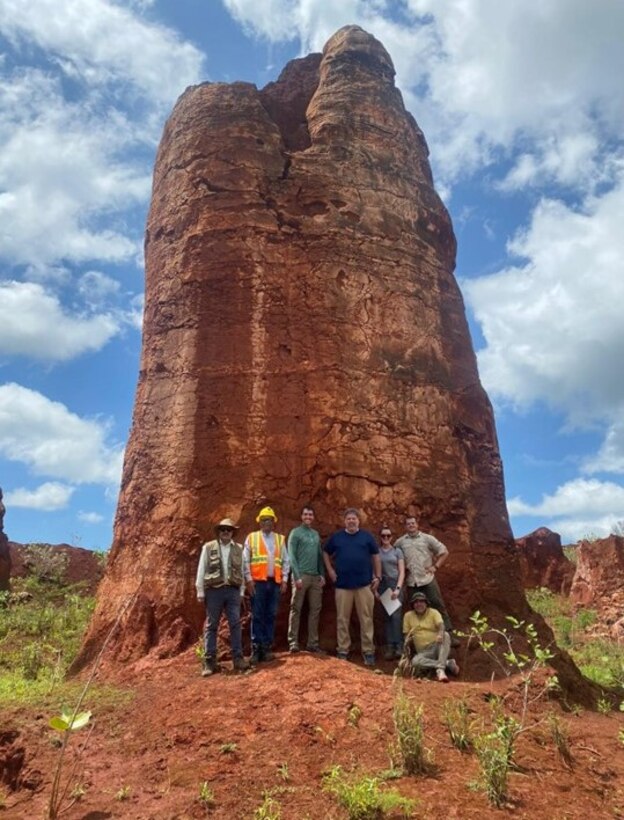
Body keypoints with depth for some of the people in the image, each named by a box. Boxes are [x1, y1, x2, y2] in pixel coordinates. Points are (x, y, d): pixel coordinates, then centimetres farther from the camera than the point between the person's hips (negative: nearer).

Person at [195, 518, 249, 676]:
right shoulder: (208, 547, 5)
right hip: (214, 590, -1)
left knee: (235, 624, -3)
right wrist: (200, 591, -1)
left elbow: (242, 571, 10)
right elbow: (201, 570, 3)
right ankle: (209, 662, 8)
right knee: (211, 626, 3)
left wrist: (241, 592, 6)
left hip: (232, 590, 1)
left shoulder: (238, 549, 10)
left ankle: (238, 658, 3)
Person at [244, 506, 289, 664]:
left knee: (271, 616, 5)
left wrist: (285, 579, 4)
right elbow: (245, 560, 1)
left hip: (275, 582, 3)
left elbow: (285, 561, 12)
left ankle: (267, 648, 12)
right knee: (257, 616, -2)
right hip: (258, 582, -3)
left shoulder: (280, 539, 13)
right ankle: (256, 649, 5)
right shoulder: (251, 538, 5)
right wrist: (248, 579, -7)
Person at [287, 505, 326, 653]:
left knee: (315, 610, 5)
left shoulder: (316, 534, 16)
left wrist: (322, 575, 7)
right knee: (296, 609, -2)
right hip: (301, 575, -6)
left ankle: (312, 643, 11)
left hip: (315, 577, 6)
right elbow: (291, 556, -8)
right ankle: (293, 642, 2)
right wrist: (297, 576, -15)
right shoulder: (295, 533, -1)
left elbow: (320, 556, 17)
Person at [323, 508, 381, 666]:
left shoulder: (367, 536, 4)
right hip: (343, 584, 1)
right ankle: (343, 651, 16)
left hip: (364, 583, -1)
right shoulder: (336, 537, 6)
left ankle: (368, 651, 11)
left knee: (366, 619, 2)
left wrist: (378, 577, 3)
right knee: (342, 619, 5)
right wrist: (330, 570, 7)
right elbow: (326, 553, 18)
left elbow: (376, 557, 8)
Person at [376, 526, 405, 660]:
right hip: (382, 585, 1)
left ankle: (399, 646, -9)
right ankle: (389, 647, 5)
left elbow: (402, 571, 1)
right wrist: (375, 589, -1)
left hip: (395, 583, -1)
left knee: (396, 615, -11)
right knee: (386, 616, 3)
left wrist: (398, 588, -10)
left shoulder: (397, 551, 6)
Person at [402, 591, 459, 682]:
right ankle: (448, 663, -28)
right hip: (424, 652, 1)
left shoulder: (433, 612, 4)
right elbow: (406, 634, 12)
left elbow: (441, 625, -15)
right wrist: (407, 641, -13)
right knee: (415, 661, -33)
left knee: (445, 635, -32)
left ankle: (440, 670, -38)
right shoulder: (408, 616, 10)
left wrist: (440, 634, -39)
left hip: (437, 647, -1)